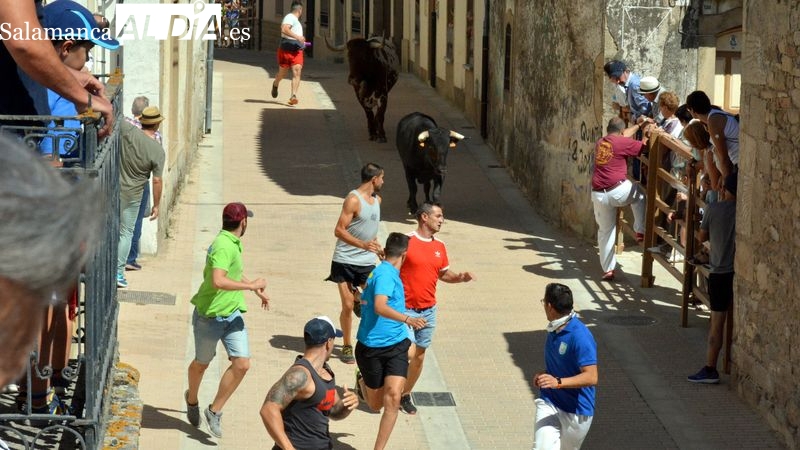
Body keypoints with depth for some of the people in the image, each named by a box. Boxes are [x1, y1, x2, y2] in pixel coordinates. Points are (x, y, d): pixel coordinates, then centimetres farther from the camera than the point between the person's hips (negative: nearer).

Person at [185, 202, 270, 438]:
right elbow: (218, 281, -37)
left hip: (232, 315, 8)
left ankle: (215, 410, 8)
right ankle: (192, 399, 43)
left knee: (242, 364, -5)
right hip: (210, 315, -8)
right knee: (201, 364, 13)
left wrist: (257, 290, 31)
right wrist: (251, 285, -29)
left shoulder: (234, 244, 8)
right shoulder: (223, 246, -24)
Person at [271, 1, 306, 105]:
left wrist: (302, 41, 46)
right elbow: (284, 29, -28)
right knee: (282, 73, 10)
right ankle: (275, 84, 43)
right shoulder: (290, 17, -10)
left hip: (297, 52, 7)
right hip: (286, 50, -7)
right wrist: (297, 37, -36)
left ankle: (293, 96, -23)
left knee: (297, 73, -14)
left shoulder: (296, 20, 20)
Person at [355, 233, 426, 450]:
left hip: (396, 346, 7)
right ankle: (362, 381, 46)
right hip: (371, 348, -7)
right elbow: (379, 306, -33)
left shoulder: (387, 273, 11)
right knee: (376, 404, 11)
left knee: (393, 398, -15)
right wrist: (407, 319, -46)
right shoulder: (386, 274, -17)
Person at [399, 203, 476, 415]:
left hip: (428, 310, 6)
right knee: (408, 352, -15)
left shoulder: (439, 247, 8)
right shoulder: (406, 242, -12)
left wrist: (461, 277, 2)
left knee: (420, 354, 10)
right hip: (406, 308, -6)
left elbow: (444, 274, 21)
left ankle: (406, 395, 26)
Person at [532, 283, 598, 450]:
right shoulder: (554, 329, 5)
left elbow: (591, 377, -27)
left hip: (576, 412, -5)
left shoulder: (580, 337, -22)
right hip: (549, 403, 6)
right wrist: (545, 374, 3)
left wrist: (558, 382, -37)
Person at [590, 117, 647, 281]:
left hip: (599, 195, 5)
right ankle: (640, 231, 24)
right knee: (639, 193, 29)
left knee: (605, 231, 15)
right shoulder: (622, 143, -6)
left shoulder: (600, 143, 14)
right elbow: (645, 147, 2)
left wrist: (638, 125, 39)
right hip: (618, 191, -5)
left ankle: (608, 270, 16)